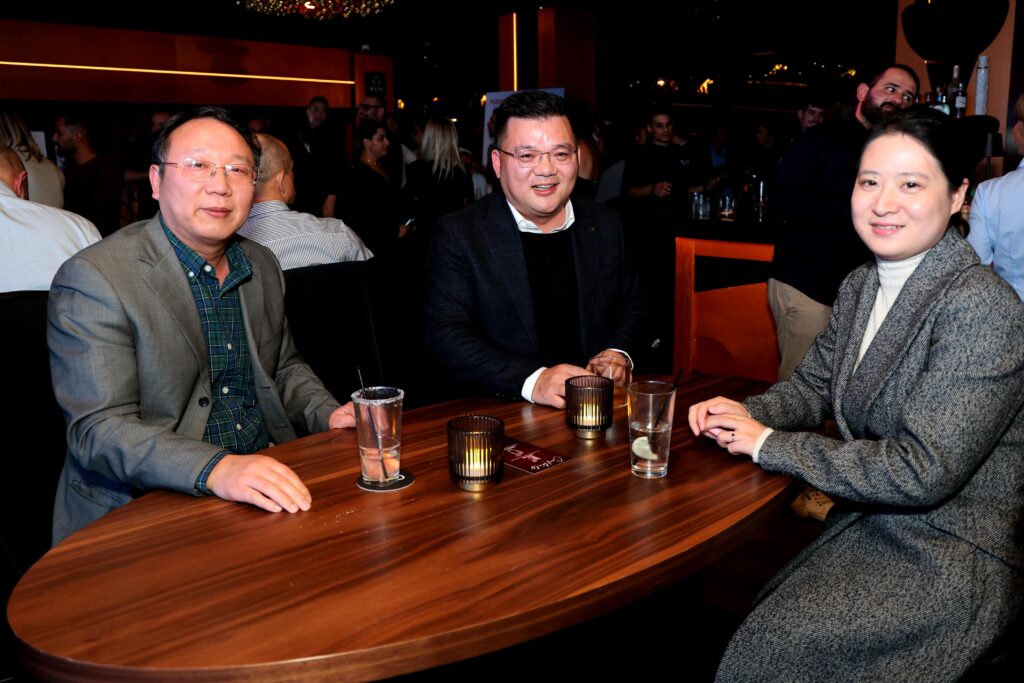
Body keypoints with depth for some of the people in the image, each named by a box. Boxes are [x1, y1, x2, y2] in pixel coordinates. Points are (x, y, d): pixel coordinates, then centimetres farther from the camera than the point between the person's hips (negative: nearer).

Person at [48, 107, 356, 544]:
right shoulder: (93, 278, -11)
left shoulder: (262, 266, 10)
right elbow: (100, 429, -18)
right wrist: (216, 469, -34)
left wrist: (327, 413, 2)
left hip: (269, 489, 6)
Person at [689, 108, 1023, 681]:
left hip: (954, 556, -7)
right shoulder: (862, 286, 4)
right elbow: (812, 386, 15)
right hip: (867, 523, 7)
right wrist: (747, 414, -8)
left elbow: (923, 472, -25)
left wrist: (769, 445, -18)